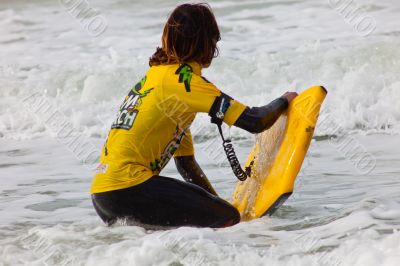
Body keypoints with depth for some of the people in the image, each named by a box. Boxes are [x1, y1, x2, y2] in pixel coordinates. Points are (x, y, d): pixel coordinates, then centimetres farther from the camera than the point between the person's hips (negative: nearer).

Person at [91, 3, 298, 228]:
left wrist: (217, 202, 22)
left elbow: (185, 163, 25)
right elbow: (255, 122, -9)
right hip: (128, 187, -9)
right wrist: (284, 101, 11)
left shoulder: (156, 74, 21)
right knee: (229, 219, -9)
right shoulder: (185, 80, -8)